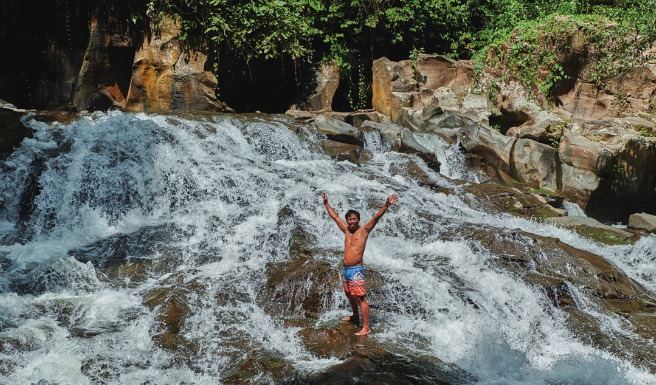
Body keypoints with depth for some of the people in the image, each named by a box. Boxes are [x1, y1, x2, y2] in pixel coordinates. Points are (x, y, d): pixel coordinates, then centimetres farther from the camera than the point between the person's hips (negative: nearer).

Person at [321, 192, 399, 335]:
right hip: (346, 270, 7)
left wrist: (386, 205, -30)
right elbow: (335, 216, 23)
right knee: (350, 296, 21)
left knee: (361, 298, -9)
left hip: (356, 270, -7)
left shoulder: (364, 230, -5)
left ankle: (366, 327, -8)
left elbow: (376, 217, -17)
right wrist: (326, 203, 28)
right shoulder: (346, 230, 12)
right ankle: (355, 317, 42)